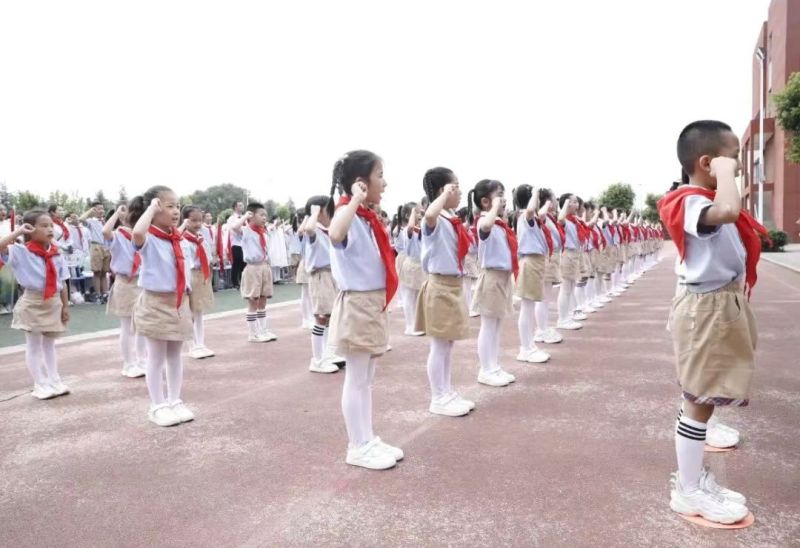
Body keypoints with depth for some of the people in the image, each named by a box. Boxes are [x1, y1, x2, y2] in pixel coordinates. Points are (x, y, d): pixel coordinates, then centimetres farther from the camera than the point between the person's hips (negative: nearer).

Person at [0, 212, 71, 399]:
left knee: (50, 344, 15)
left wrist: (65, 305, 3)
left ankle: (54, 381, 23)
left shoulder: (57, 253, -1)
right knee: (34, 346, 6)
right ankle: (41, 385, 13)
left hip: (53, 303, 4)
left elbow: (62, 282, 3)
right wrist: (18, 232, -24)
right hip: (32, 303, -4)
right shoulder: (21, 251, -11)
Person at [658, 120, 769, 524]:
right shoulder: (692, 203, -20)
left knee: (702, 399, 17)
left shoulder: (706, 201, 12)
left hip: (724, 306, 11)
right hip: (707, 310, -10)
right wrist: (725, 173, -28)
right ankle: (688, 491, 12)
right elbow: (727, 211, -41)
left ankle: (693, 475, 30)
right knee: (699, 401, -1)